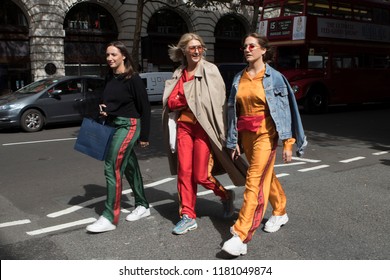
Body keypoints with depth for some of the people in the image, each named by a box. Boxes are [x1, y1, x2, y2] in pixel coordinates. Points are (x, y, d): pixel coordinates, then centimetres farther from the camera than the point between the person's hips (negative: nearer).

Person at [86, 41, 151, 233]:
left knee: (112, 168, -14)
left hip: (128, 125, -8)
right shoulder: (109, 78, 10)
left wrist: (144, 135, -8)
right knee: (129, 166, 14)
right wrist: (103, 109, -1)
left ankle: (110, 218, -9)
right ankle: (142, 206, 28)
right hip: (113, 125, 8)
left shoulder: (133, 78, -11)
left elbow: (144, 107, -9)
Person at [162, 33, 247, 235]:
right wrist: (187, 101, -7)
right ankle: (188, 216, 11)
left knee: (201, 175, -4)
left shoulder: (210, 70, -1)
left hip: (203, 128, -4)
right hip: (183, 126, 4)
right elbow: (170, 103, 8)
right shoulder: (179, 74, 12)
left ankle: (226, 195, 25)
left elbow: (218, 102, -7)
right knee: (184, 172, 0)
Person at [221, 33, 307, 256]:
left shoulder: (274, 78, -5)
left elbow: (285, 109, -5)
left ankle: (241, 236, -14)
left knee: (254, 181, -13)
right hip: (246, 134, 6)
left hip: (266, 134, -6)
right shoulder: (239, 79, 8)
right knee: (266, 175, 19)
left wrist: (288, 142, -9)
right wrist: (234, 141, 9)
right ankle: (280, 212, 41)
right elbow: (233, 110, 11)